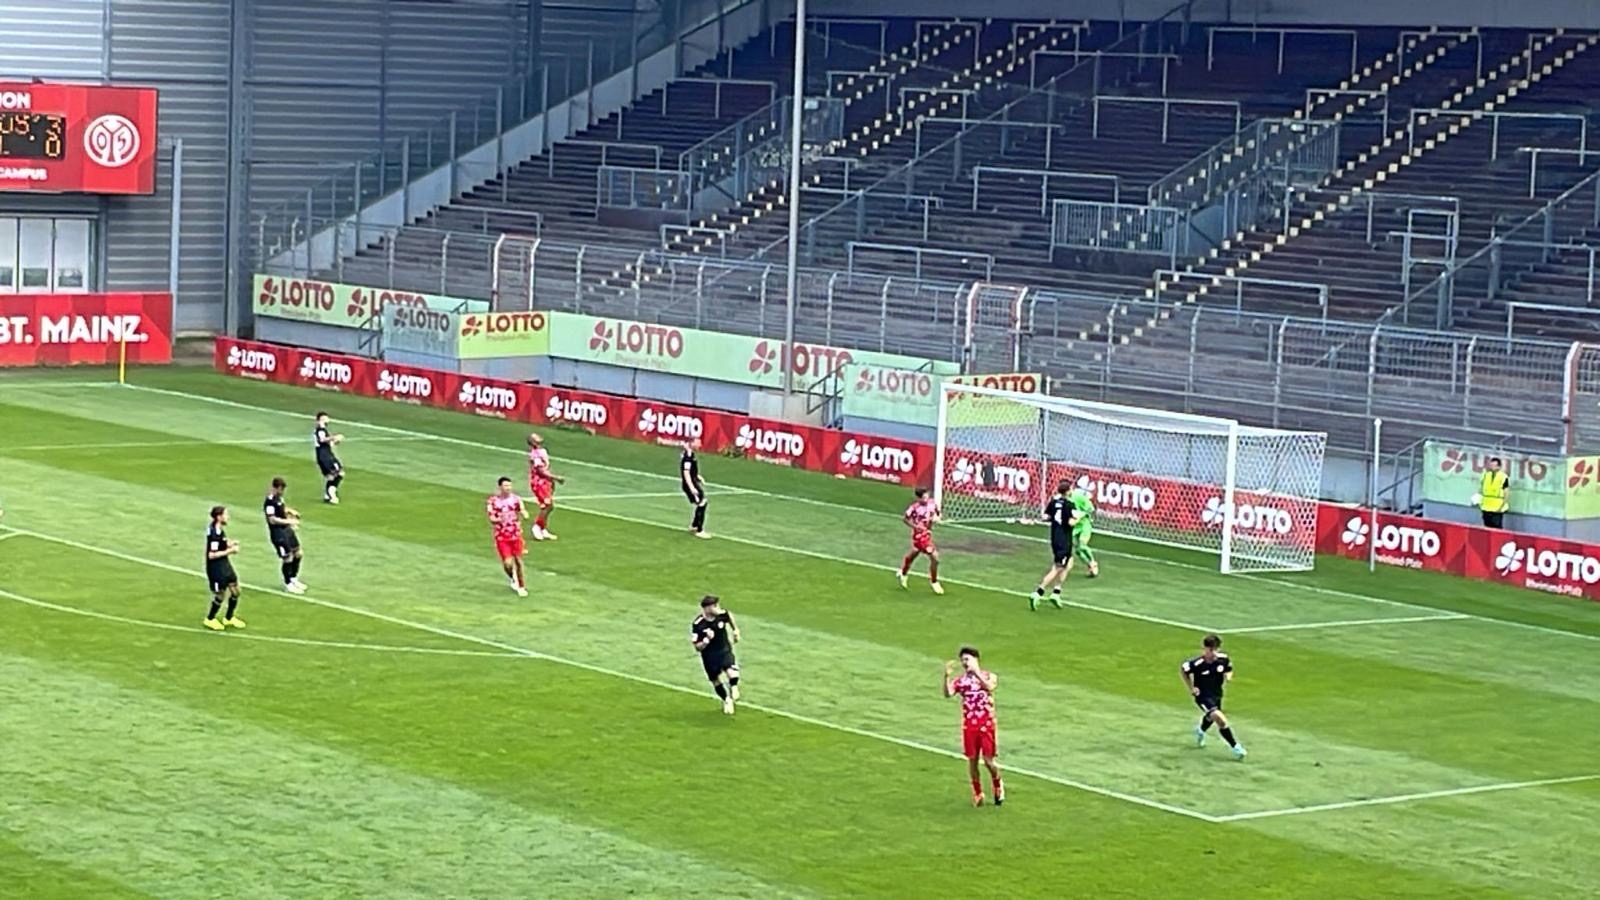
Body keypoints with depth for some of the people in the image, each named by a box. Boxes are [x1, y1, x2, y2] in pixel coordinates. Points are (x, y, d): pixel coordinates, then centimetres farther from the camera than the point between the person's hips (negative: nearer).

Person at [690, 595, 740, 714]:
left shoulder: (722, 615, -16)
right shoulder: (697, 624, -25)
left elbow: (729, 616, 12)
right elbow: (697, 647, -18)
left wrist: (735, 630, 20)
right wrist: (707, 640, -36)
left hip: (725, 651, 1)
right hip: (709, 656, -1)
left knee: (732, 673, -25)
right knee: (716, 681, 15)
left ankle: (733, 689, 6)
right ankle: (726, 700, 42)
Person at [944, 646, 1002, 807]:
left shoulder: (988, 676, 1)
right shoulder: (960, 680, 5)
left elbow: (989, 687, -23)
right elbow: (948, 693, -14)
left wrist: (976, 672, -33)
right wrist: (947, 676, -29)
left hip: (986, 725, -2)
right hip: (969, 726, 2)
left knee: (988, 760, -4)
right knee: (972, 760, 5)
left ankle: (998, 786, 24)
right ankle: (977, 793, 19)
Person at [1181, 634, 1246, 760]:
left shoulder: (1223, 659, -15)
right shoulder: (1197, 664, -27)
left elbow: (1229, 669, 6)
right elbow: (1183, 669, -9)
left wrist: (1228, 676, -17)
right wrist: (1191, 688, -9)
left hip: (1217, 694, 6)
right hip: (1203, 696, -6)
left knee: (1210, 718, 32)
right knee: (1221, 720, -24)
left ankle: (1200, 731, 66)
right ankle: (1236, 747, -13)